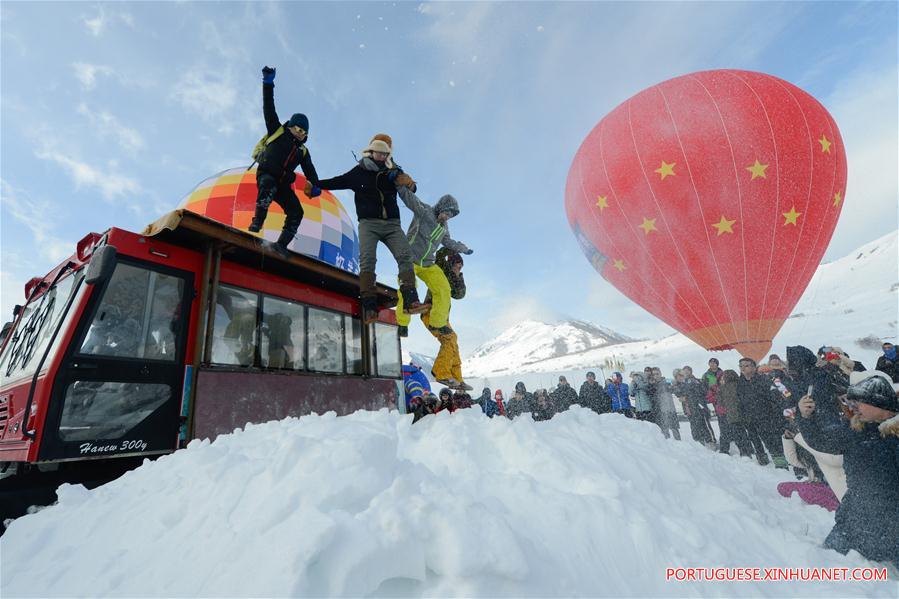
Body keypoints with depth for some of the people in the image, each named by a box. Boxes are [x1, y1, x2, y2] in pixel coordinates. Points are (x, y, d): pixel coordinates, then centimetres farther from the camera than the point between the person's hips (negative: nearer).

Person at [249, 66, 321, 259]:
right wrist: (268, 83, -3)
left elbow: (310, 171, 6)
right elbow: (269, 108, 4)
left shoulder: (303, 151, 19)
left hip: (283, 184, 4)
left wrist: (315, 186, -13)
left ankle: (281, 244, -12)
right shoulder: (277, 131, 11)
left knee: (296, 212, -13)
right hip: (266, 175, -4)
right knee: (269, 187, -39)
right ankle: (257, 223, -35)